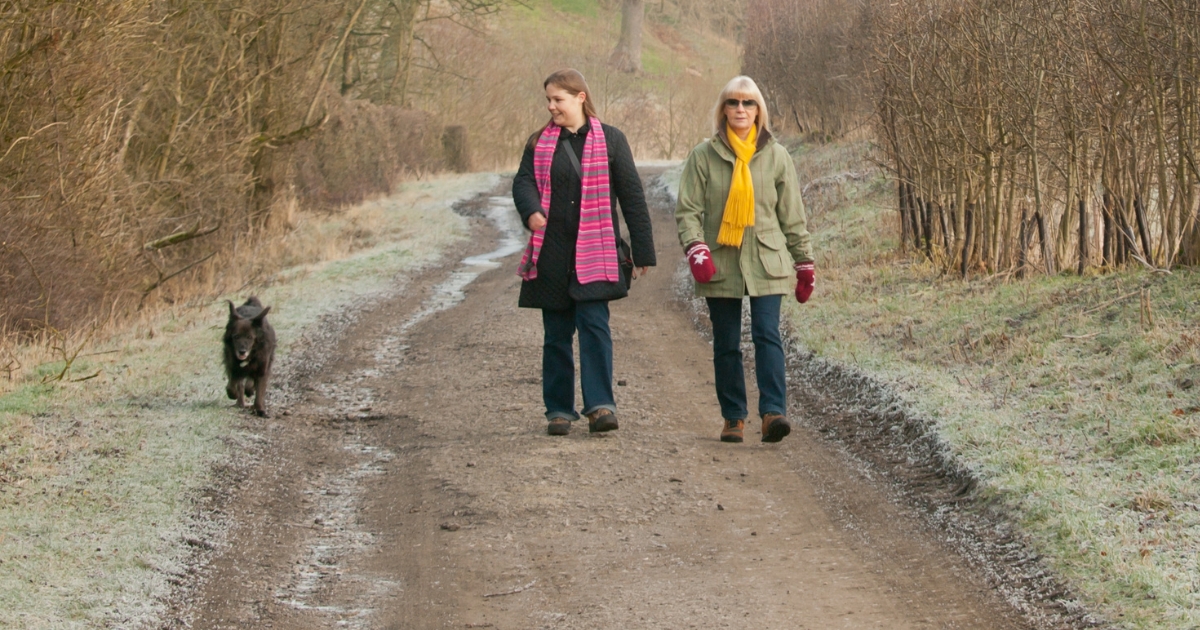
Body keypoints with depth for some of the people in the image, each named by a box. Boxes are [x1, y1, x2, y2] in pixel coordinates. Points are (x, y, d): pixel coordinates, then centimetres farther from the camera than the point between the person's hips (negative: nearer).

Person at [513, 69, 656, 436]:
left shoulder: (610, 140, 3)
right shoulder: (540, 143, 10)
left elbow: (631, 196, 4)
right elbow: (523, 181, -2)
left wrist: (643, 251, 2)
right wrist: (531, 211, -27)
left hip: (594, 252, -3)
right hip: (551, 252, 3)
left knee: (594, 325, -14)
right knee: (556, 333, 6)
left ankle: (600, 405, -14)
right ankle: (558, 410, 12)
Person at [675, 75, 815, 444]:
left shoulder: (775, 156, 7)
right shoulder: (704, 156, 4)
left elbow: (792, 216, 12)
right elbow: (687, 210, 1)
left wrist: (804, 264, 12)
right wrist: (695, 249, -15)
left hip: (766, 262, 0)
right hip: (720, 265, 1)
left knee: (767, 334, -14)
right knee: (726, 344, 5)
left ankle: (773, 412, -21)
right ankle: (733, 417, 12)